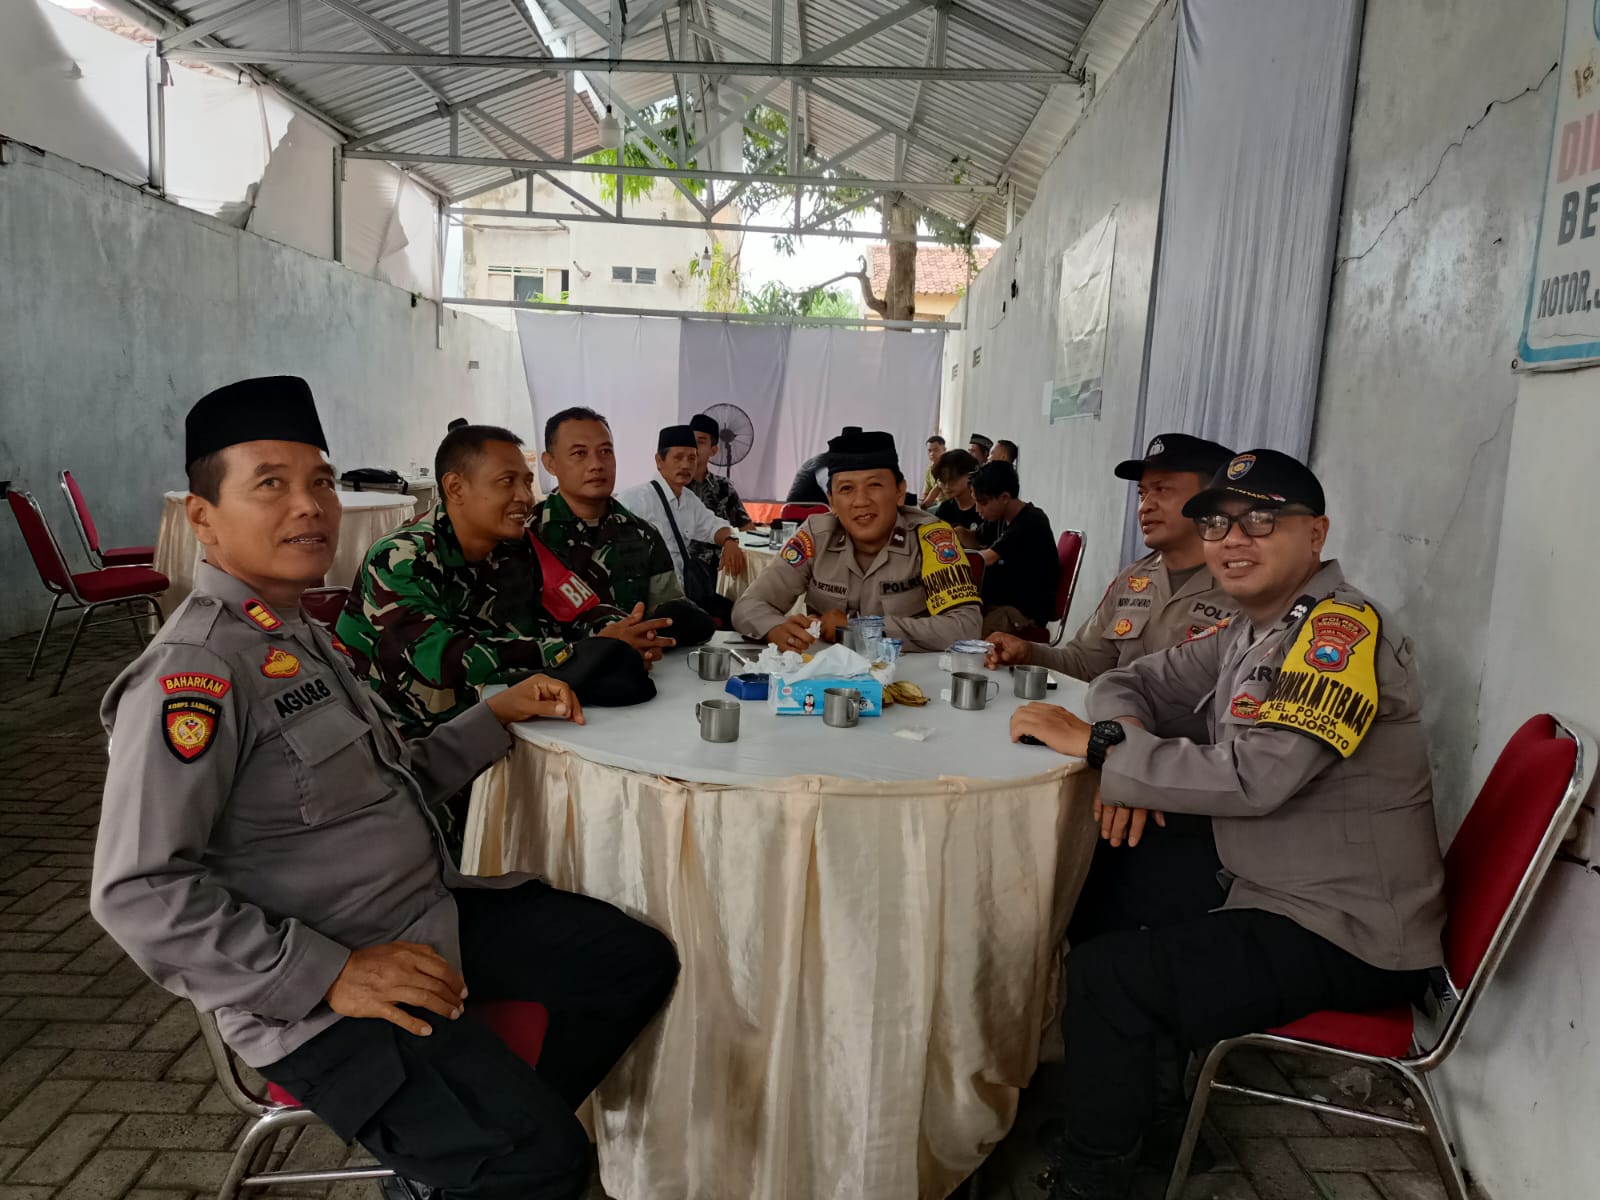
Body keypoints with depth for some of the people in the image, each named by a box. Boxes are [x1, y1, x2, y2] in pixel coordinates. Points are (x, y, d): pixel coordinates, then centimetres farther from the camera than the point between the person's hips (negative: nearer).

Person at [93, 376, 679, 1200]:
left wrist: (496, 715, 6)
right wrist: (330, 976, -24)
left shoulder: (297, 635, 11)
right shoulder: (195, 670, -20)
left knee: (639, 961, 10)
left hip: (431, 912, 9)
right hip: (314, 991, -9)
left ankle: (506, 1124, 23)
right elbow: (137, 891, -23)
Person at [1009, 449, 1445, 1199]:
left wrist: (1096, 744, -24)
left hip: (1349, 938, -9)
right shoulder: (1250, 630, 7)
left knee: (1104, 977, -18)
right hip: (1275, 895, 9)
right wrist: (1128, 757, -12)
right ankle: (1146, 1107, 29)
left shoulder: (1341, 630, -21)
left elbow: (1253, 776, -31)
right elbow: (1133, 683, 10)